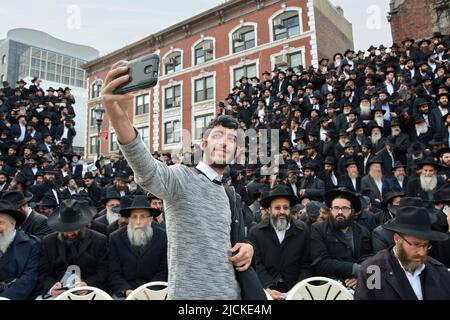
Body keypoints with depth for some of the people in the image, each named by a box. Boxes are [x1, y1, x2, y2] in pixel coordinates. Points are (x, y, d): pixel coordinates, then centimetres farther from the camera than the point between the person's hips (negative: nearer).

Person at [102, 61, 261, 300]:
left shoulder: (231, 197, 11)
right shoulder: (181, 177, -11)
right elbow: (148, 172, -33)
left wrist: (246, 247, -3)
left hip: (232, 293, 7)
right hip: (190, 294, -7)